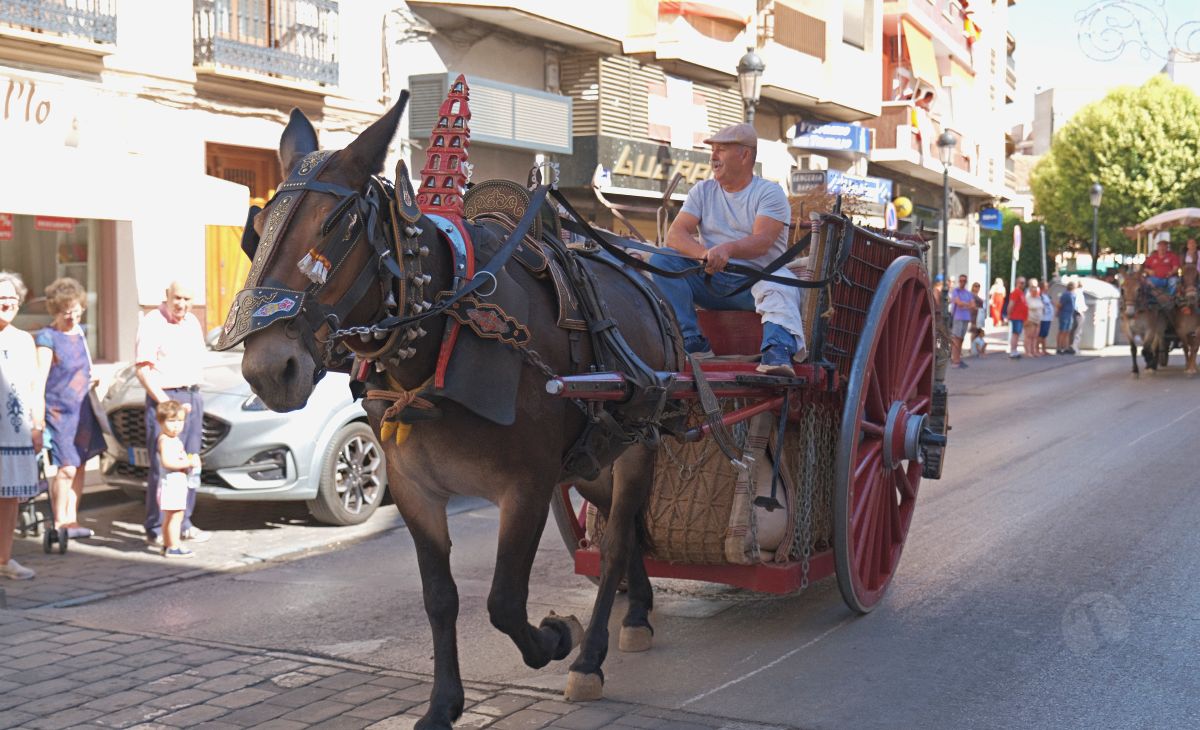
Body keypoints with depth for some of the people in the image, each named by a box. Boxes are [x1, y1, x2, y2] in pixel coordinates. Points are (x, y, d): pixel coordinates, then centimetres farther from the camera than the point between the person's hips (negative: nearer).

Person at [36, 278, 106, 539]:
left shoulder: (79, 331, 10)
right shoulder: (47, 337, -11)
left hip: (82, 410, 7)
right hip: (59, 410, -7)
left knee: (79, 466, 8)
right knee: (67, 468, -10)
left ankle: (72, 520, 16)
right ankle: (59, 522, 2)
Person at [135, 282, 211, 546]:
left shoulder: (192, 322, 15)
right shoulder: (152, 323, -8)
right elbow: (142, 370, -12)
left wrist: (193, 393, 12)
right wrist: (166, 403, -18)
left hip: (193, 397, 7)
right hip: (164, 398, -7)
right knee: (162, 467, -8)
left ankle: (183, 524, 18)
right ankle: (156, 530, -3)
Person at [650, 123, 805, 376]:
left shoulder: (769, 193, 1)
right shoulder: (703, 191, 14)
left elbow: (762, 242, -17)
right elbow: (675, 234, -1)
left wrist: (728, 248, -39)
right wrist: (704, 253, -24)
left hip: (756, 279, -4)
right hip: (711, 280, 4)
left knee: (782, 284, -36)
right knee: (661, 260, -17)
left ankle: (778, 351, -63)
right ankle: (693, 342, -28)